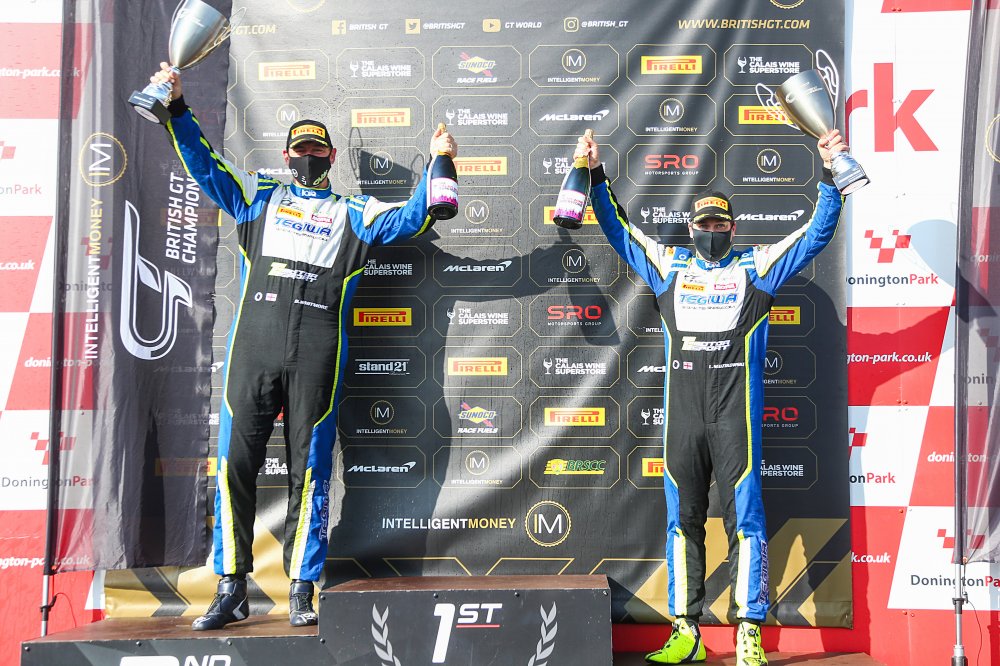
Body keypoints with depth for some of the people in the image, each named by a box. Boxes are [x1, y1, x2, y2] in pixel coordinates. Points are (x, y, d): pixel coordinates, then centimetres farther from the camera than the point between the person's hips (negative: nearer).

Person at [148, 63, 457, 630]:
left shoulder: (354, 214, 19)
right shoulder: (261, 197, 22)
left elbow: (413, 218, 10)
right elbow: (205, 166, 21)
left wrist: (438, 165, -1)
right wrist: (177, 108, 11)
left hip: (317, 354, -1)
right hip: (252, 346, 1)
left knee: (310, 471, 0)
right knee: (236, 464, -1)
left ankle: (302, 591, 9)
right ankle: (232, 589, 9)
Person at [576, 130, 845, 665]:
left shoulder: (756, 266, 10)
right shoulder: (668, 265, 16)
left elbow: (818, 232, 9)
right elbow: (618, 229, 21)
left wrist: (828, 172, 0)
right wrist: (595, 175, 14)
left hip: (735, 414, -3)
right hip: (681, 415, 3)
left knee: (745, 520, -3)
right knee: (682, 520, 6)